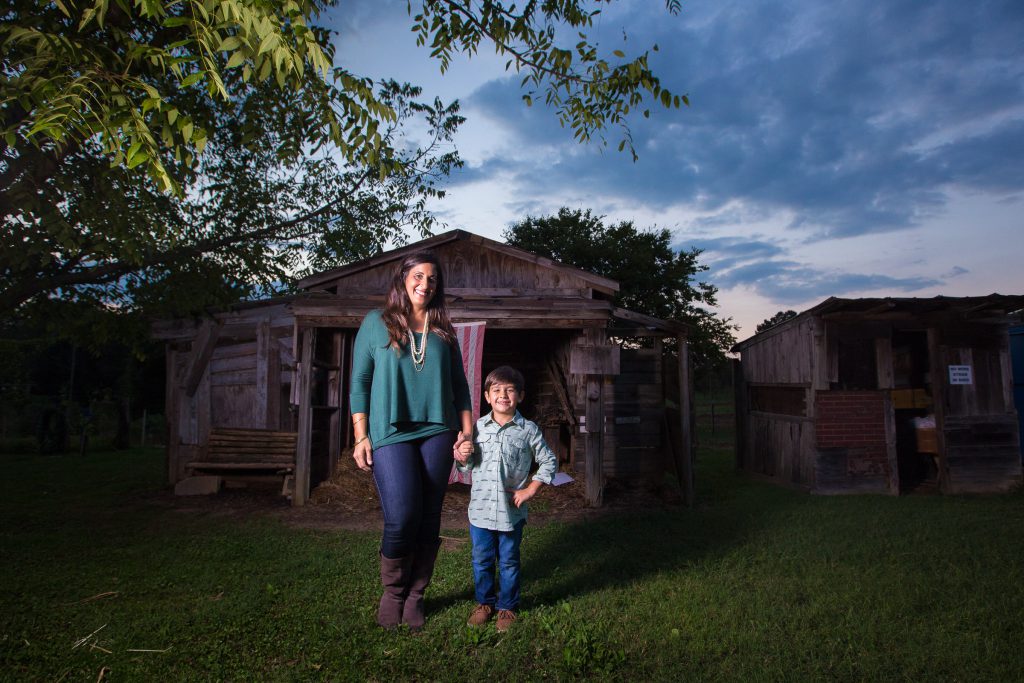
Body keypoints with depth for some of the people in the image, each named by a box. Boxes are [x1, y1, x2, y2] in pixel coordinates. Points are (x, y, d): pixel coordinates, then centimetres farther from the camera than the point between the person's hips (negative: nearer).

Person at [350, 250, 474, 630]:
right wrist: (361, 437, -2)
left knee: (429, 520, 5)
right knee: (401, 517, -11)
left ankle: (414, 597, 22)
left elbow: (459, 385, 15)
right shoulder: (376, 324, 4)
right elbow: (360, 383, 3)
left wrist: (466, 430, 5)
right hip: (390, 433, -3)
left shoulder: (443, 331, 12)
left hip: (437, 433, 3)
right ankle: (392, 592, 15)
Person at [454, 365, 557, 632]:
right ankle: (484, 602, 33)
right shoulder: (478, 427, 0)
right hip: (481, 509, 2)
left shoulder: (528, 430, -6)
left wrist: (530, 490, -5)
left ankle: (507, 606, 29)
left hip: (511, 511, -2)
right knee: (481, 560, 14)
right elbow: (467, 466, 9)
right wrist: (462, 457, -14)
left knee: (509, 562, 11)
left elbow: (549, 462, 2)